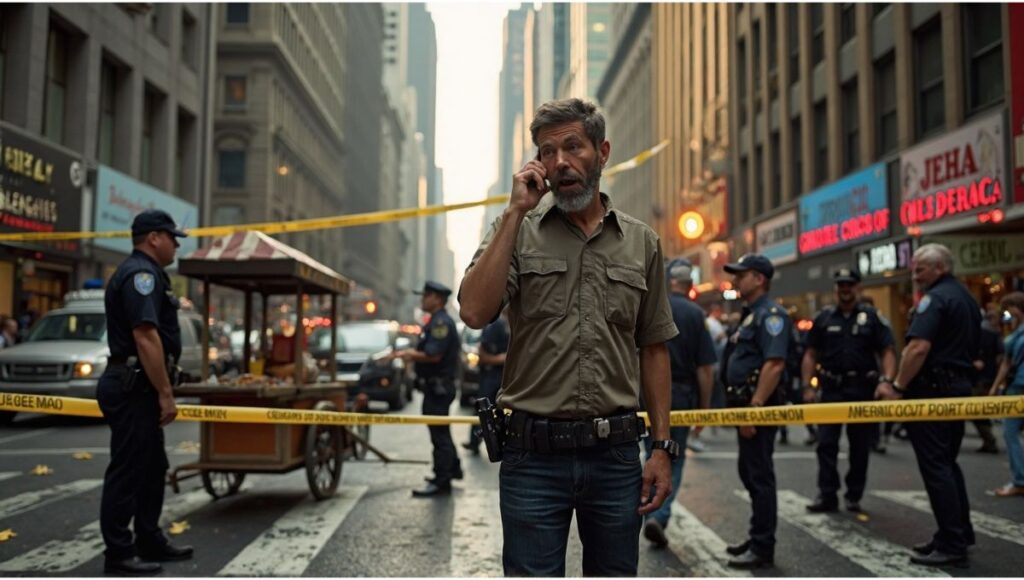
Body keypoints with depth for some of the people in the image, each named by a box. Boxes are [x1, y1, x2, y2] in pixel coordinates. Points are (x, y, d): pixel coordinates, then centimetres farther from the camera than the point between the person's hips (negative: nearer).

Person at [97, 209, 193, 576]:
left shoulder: (142, 273, 19)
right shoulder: (141, 273, -15)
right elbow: (145, 337, -25)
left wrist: (160, 390, 23)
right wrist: (166, 393, -23)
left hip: (138, 387, 11)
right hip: (133, 387, -11)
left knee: (153, 467, 17)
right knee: (127, 470, -4)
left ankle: (150, 542, 26)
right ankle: (119, 555, 4)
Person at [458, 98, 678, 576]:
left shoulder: (641, 243, 8)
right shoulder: (516, 231, 3)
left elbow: (653, 350, 10)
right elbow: (474, 312, -15)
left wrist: (662, 447, 5)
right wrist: (517, 211, -12)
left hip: (615, 453, 2)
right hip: (534, 453, -2)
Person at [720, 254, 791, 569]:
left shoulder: (770, 314, -14)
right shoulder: (750, 314, 17)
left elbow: (774, 364, -24)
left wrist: (754, 407, -27)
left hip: (759, 406, -10)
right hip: (746, 405, 10)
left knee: (759, 476, -3)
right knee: (749, 473, 17)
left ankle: (762, 548, 5)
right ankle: (757, 538, 28)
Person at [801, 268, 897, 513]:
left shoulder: (872, 317, 3)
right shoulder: (824, 318, 8)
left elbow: (887, 352, -2)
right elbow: (811, 355, 8)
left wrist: (887, 380, -17)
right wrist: (807, 386, 0)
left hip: (863, 390, -1)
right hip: (831, 389, 1)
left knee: (860, 446, 7)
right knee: (826, 444, -2)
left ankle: (854, 497, 18)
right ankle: (827, 495, 4)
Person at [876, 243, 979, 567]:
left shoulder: (935, 298, -14)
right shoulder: (967, 299, 17)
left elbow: (919, 347, -25)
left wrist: (897, 387, -19)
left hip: (932, 391, -10)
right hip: (959, 388, 10)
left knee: (935, 465, -6)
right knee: (947, 462, 16)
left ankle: (952, 545, -4)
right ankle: (959, 534, 21)